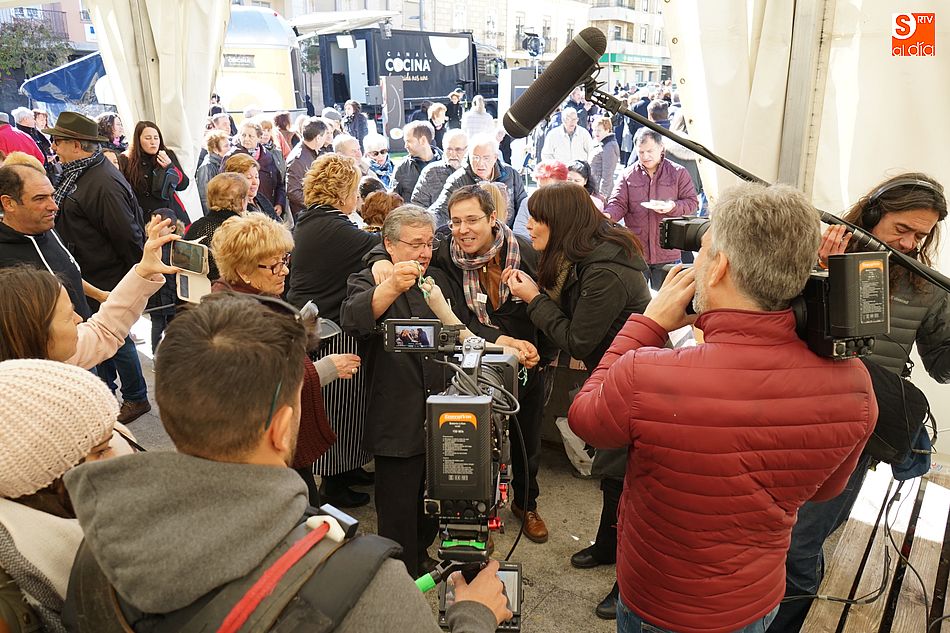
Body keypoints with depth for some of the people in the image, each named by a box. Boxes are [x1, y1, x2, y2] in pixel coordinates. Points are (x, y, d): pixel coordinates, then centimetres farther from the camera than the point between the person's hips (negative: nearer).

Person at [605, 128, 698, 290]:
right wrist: (608, 215, -24)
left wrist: (672, 207, -17)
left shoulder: (678, 173, 3)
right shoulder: (627, 175, 5)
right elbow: (618, 203, -1)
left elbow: (692, 202, 4)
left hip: (667, 252, 0)